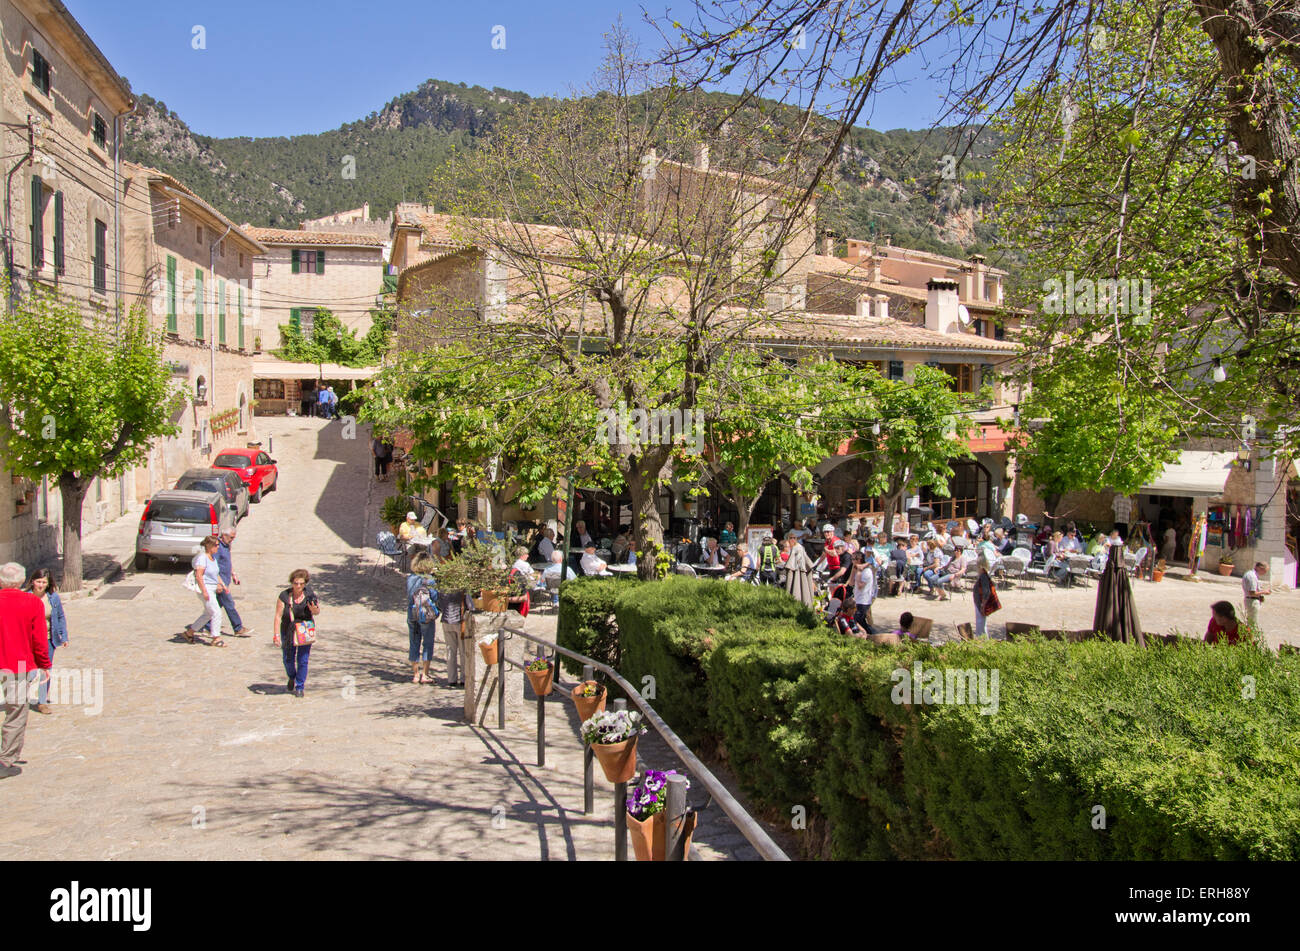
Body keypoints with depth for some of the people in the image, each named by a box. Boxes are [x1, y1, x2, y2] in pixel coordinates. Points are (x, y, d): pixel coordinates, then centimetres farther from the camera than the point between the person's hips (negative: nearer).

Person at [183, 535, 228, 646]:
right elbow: (198, 576, -20)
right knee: (216, 612, -8)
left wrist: (221, 584, 16)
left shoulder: (213, 557, 12)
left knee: (208, 614, 17)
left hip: (212, 589, 10)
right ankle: (216, 638, 0)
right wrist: (204, 591, -23)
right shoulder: (202, 558, -16)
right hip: (205, 588, -10)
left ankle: (189, 632, 30)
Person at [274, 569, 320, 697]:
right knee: (288, 659, 9)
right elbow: (278, 616, -13)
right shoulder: (284, 596, -14)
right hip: (288, 632, 0)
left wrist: (314, 609, -33)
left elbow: (317, 611, -8)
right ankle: (291, 679, 41)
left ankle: (300, 687, 14)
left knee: (303, 660, -2)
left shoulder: (310, 594, -10)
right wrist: (276, 635, -19)